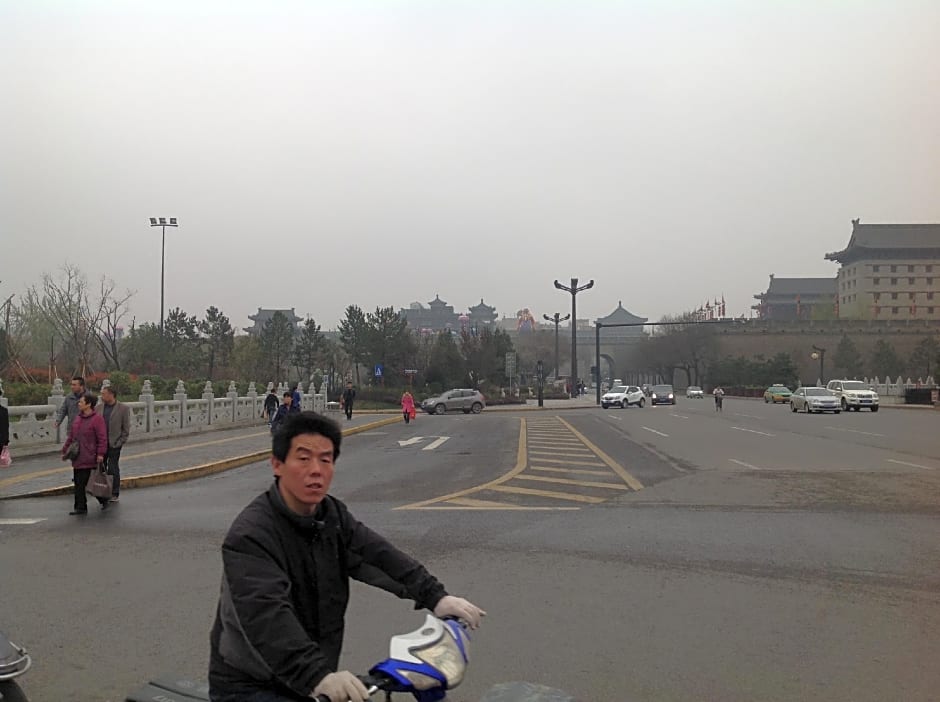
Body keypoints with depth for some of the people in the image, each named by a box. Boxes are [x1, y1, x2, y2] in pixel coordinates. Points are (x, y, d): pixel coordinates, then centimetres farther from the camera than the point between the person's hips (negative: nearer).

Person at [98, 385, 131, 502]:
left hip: (114, 445, -4)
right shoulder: (99, 407, 7)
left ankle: (115, 494, 12)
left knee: (113, 470, 2)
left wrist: (119, 443, -9)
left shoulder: (123, 408, -4)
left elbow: (126, 429, -3)